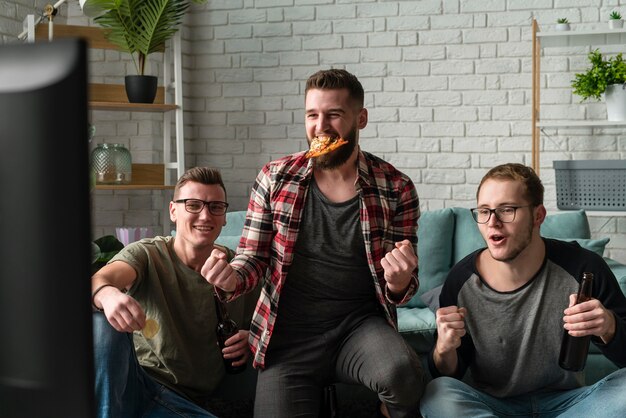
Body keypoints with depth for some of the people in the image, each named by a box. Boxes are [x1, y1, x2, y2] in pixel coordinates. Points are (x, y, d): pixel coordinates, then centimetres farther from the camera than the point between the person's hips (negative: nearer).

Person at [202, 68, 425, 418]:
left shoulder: (397, 189, -2)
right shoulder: (275, 178, 1)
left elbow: (399, 291, 5)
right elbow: (253, 257, 8)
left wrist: (399, 283, -19)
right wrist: (232, 279, -15)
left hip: (359, 325, -1)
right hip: (288, 332, 1)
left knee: (402, 373, -30)